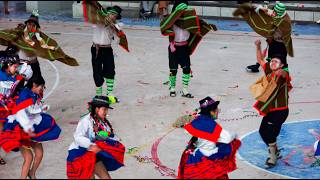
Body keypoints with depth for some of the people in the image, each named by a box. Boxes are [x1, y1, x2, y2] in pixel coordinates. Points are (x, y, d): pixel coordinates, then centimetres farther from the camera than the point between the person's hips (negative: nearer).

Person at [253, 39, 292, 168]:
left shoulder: (283, 74, -16)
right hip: (269, 110, 8)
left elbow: (284, 74, -42)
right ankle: (275, 152, 35)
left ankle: (273, 158, 3)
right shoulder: (268, 70, 3)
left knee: (269, 133, -14)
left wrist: (280, 72, -64)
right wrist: (258, 46, 4)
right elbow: (260, 60, 16)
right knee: (263, 131, 15)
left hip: (280, 110, -8)